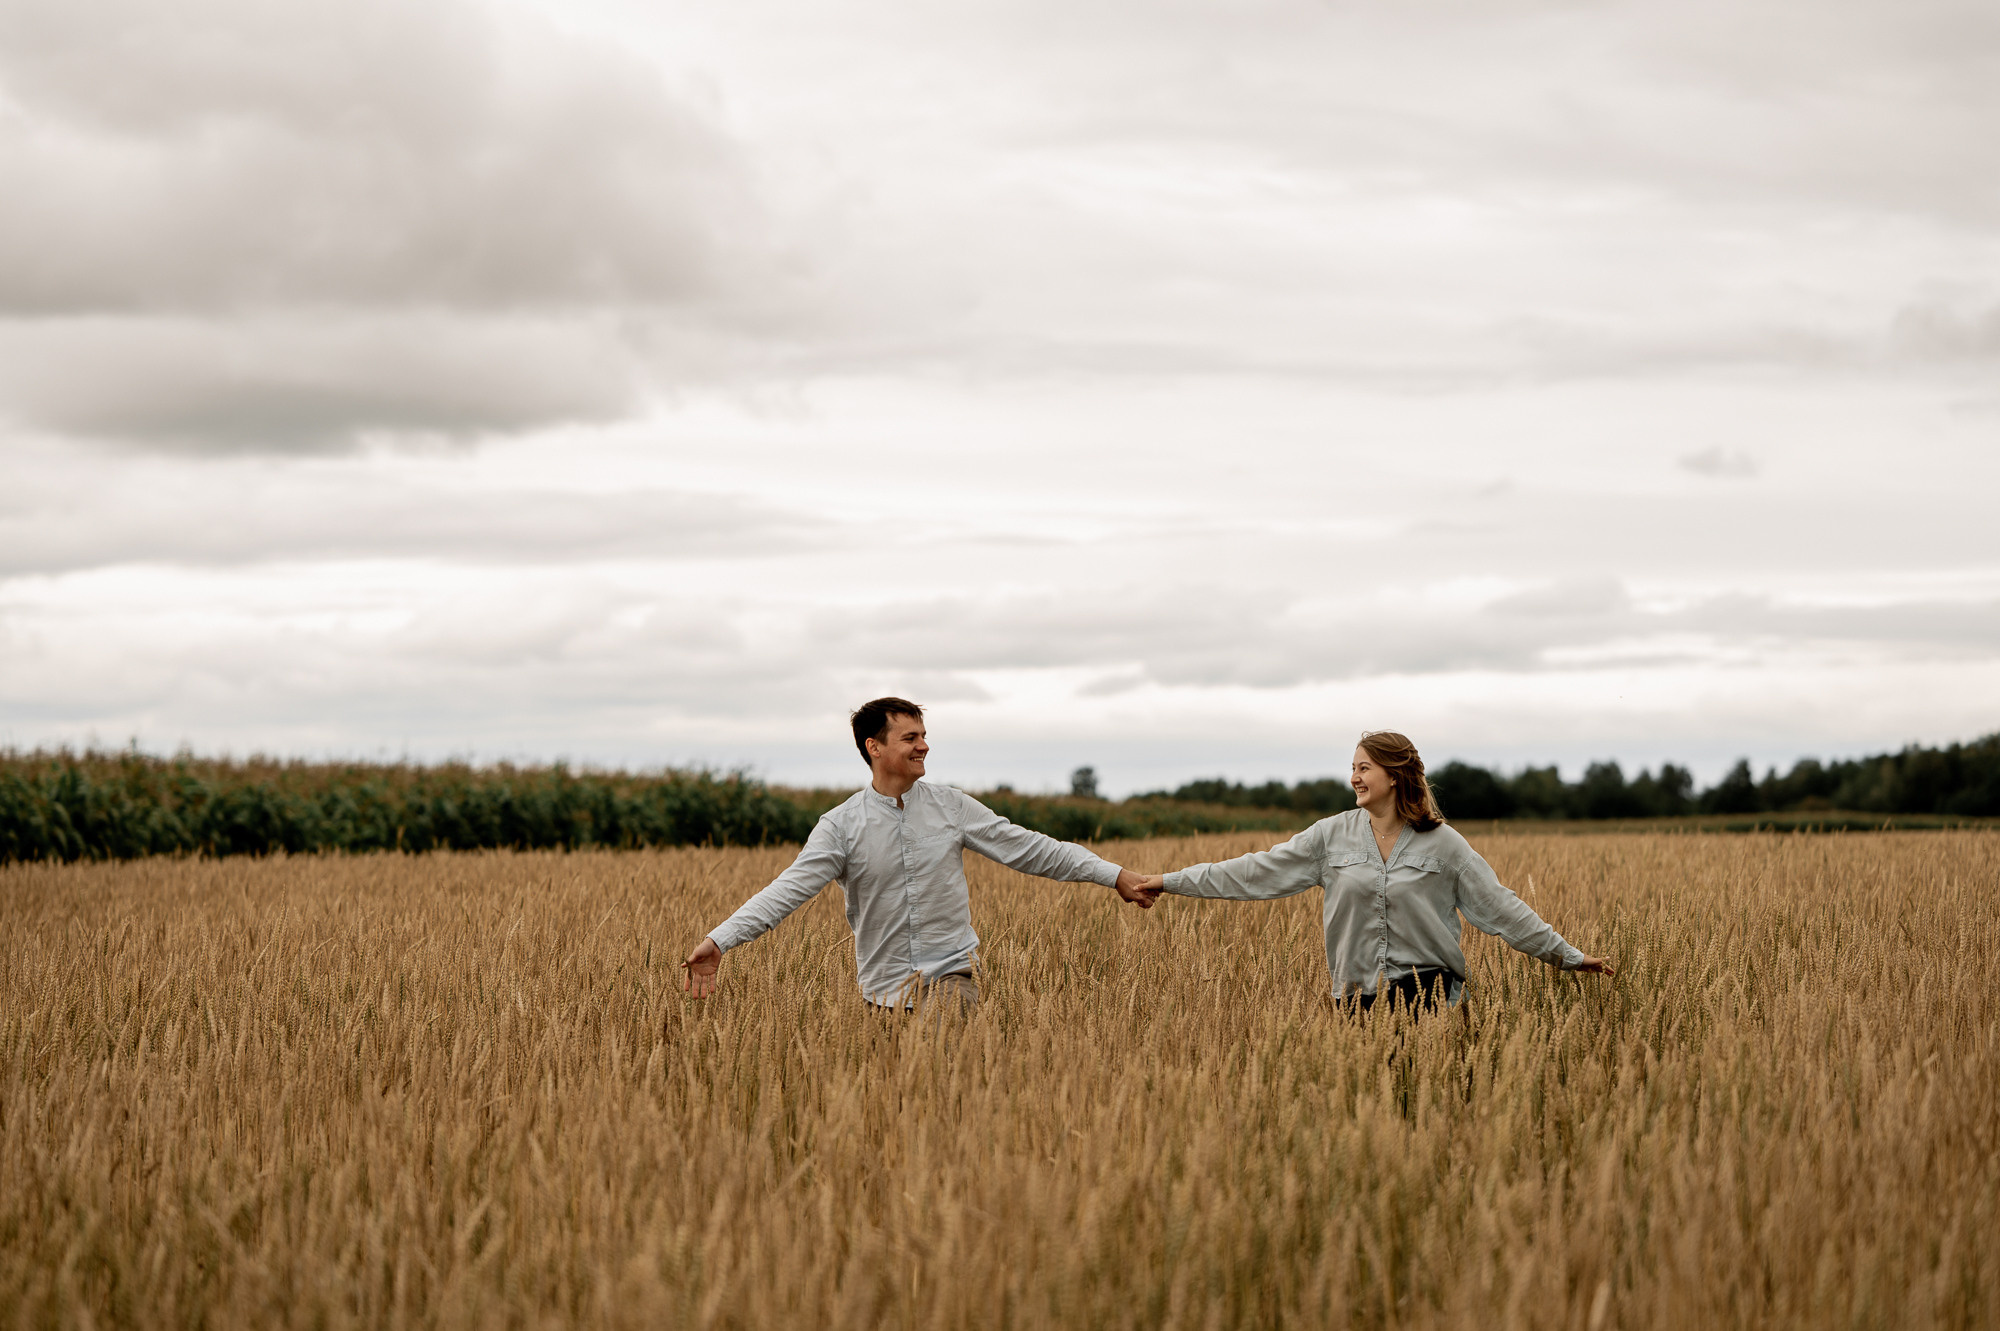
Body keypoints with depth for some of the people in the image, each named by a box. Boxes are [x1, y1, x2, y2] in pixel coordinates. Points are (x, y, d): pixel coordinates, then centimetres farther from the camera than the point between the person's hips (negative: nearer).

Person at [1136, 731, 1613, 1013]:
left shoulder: (1442, 843, 1)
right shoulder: (1333, 835, 6)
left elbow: (1500, 906, 4)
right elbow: (1258, 871, 7)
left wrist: (1568, 955, 2)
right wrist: (1173, 881, 3)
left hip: (1426, 991, -2)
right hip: (1358, 995, 2)